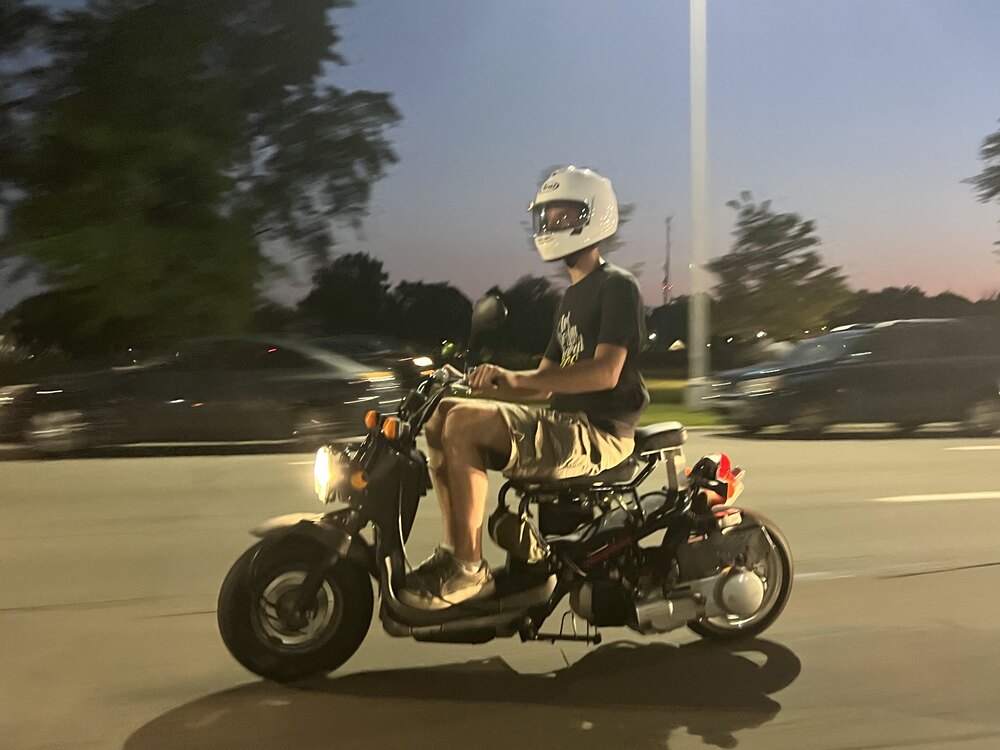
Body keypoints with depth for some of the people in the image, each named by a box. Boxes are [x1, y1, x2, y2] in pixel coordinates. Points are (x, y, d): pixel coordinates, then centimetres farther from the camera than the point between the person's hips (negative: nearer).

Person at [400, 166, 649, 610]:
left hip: (600, 432, -9)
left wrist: (515, 378, -27)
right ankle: (454, 548, 1)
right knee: (443, 416, 3)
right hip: (565, 423, 9)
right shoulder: (572, 298, 22)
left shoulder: (616, 286, -6)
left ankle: (470, 569, -18)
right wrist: (488, 384, 3)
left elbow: (605, 372, -22)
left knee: (464, 424, -25)